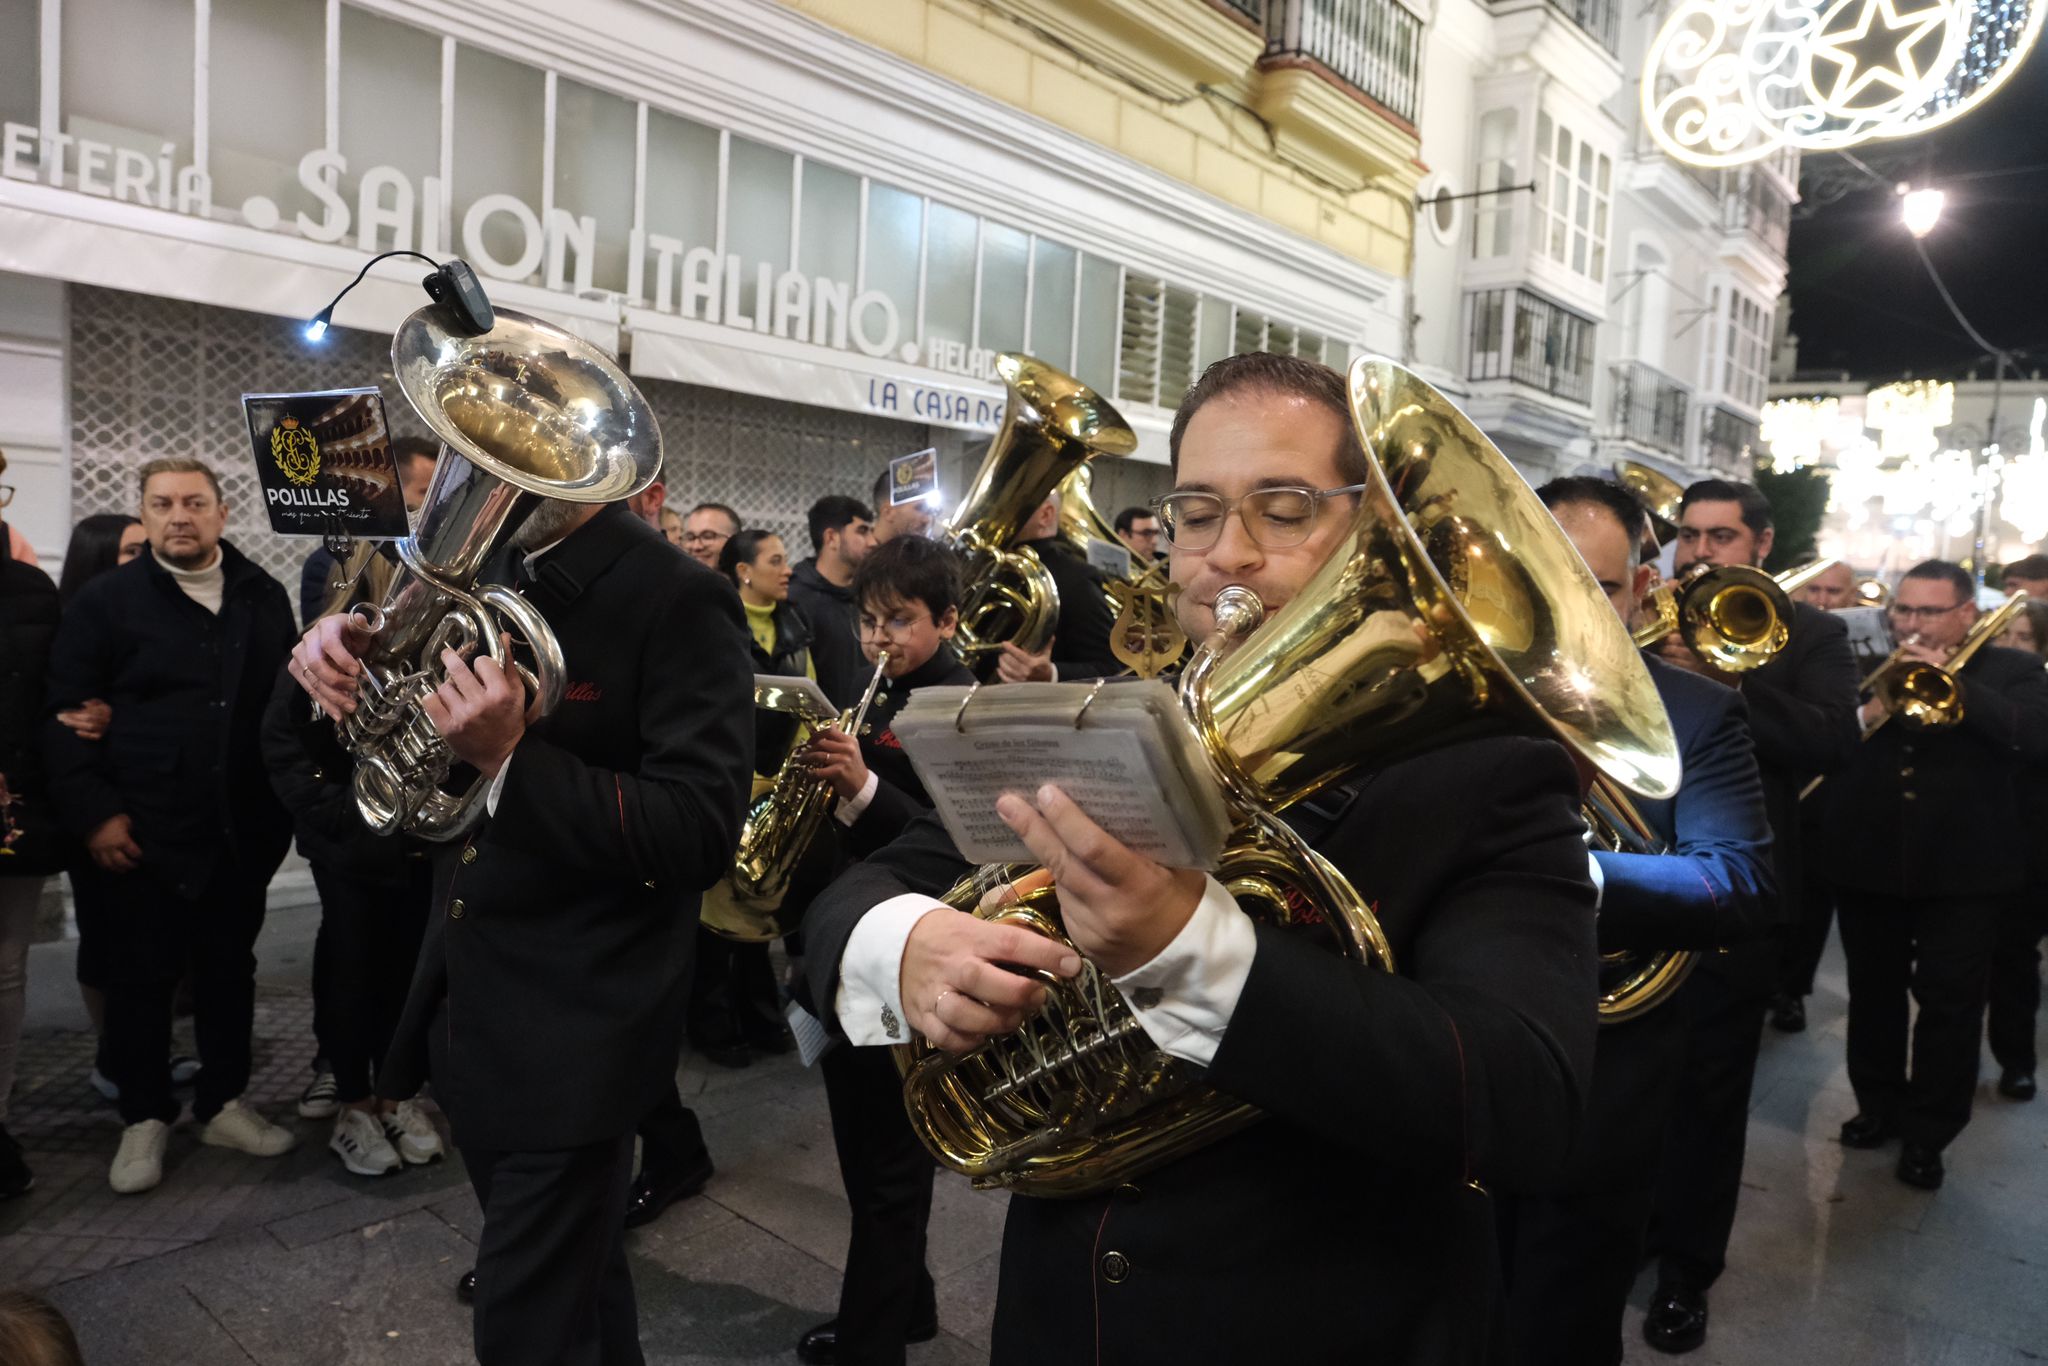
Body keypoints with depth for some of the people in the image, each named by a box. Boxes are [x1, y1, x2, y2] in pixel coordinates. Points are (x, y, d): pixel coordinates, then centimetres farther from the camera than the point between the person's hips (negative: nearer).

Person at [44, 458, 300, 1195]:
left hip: (241, 830, 3)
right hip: (140, 833, -3)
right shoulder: (106, 599, -3)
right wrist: (93, 812, -11)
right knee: (140, 977, 7)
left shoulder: (264, 597, 7)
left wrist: (282, 804, 6)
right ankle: (144, 1118, 23)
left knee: (230, 970, 13)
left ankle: (224, 1104, 27)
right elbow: (66, 713, -4)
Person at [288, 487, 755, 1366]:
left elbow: (700, 834, -24)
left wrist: (511, 757, -33)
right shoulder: (479, 574, 5)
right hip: (468, 1004, 7)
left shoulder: (678, 601, -17)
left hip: (576, 1030, -7)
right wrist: (338, 669, -6)